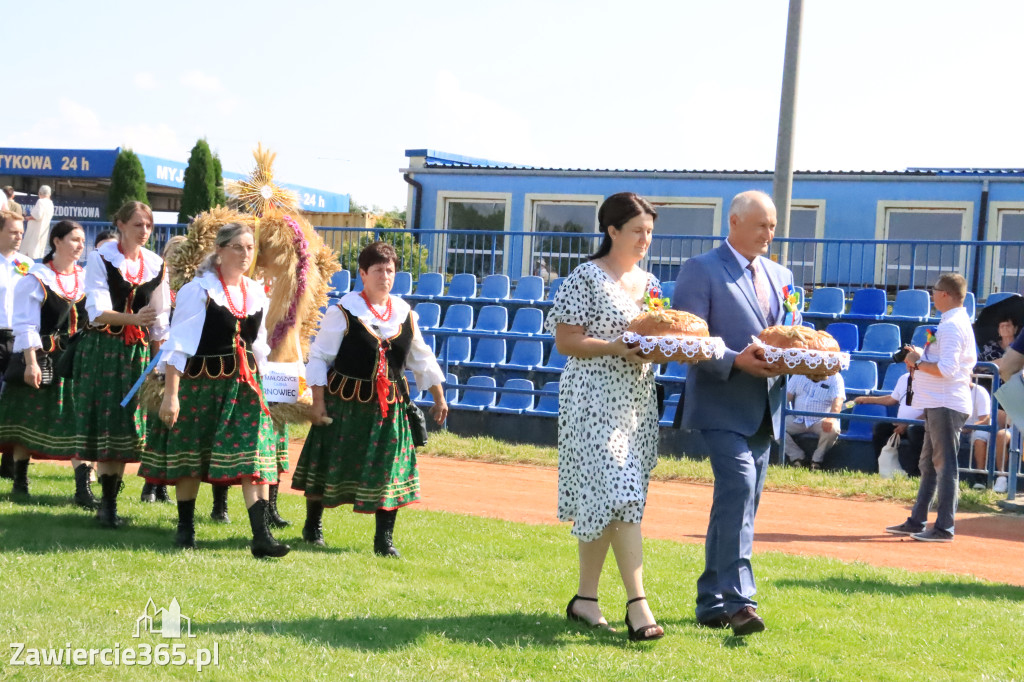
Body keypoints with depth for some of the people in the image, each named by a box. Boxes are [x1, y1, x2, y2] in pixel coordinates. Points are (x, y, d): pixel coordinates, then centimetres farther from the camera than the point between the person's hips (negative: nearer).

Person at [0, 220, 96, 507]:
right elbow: (26, 326, -8)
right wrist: (31, 363, -15)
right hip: (43, 359, -4)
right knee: (29, 420, 5)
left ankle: (83, 488, -6)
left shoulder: (87, 279, 10)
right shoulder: (35, 279, -5)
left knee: (80, 421, -4)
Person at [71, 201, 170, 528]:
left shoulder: (156, 265, 9)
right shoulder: (100, 258, -3)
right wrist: (134, 318, -28)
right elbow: (97, 311, -13)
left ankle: (109, 502, 8)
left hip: (138, 353, 4)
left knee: (128, 427, 0)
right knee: (105, 425, -7)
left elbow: (160, 320, 13)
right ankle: (107, 502, -1)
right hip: (101, 350, -3)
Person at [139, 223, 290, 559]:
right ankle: (185, 528, 25)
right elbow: (178, 345, -11)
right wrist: (171, 394, -14)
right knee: (190, 456, 8)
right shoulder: (199, 289, -9)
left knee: (255, 456, -7)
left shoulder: (256, 293, 8)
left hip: (244, 384, 4)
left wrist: (253, 381, 13)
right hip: (201, 382, -4)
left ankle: (261, 536, -10)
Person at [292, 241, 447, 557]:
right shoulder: (343, 312, -9)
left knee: (390, 471, -1)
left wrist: (438, 398, 16)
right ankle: (312, 526, 28)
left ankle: (384, 540, 7)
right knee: (329, 466, 7)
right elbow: (319, 357, -6)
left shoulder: (405, 313, 6)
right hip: (345, 402, -3)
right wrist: (317, 401, -11)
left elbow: (421, 358, 16)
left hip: (389, 405, 4)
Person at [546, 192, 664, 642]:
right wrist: (617, 348, -21)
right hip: (595, 399, -7)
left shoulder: (648, 282, 14)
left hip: (638, 401, 7)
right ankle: (637, 603, -15)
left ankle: (585, 597, 16)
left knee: (601, 502, 10)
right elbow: (565, 341, -10)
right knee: (619, 494, -14)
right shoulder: (586, 278, -7)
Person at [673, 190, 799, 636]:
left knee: (742, 502, 9)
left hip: (764, 409, 7)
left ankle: (713, 602, 16)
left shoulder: (780, 276, 17)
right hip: (722, 404, -7)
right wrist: (735, 360, -23)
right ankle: (737, 600, -20)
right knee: (738, 488, -20)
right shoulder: (700, 270, -4)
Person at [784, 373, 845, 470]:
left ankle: (817, 459, -12)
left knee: (833, 429, -35)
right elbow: (788, 395, 8)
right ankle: (796, 457, -10)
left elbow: (838, 400, -18)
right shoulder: (800, 375, 10)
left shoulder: (835, 378, -3)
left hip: (821, 421, -3)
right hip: (797, 420, 3)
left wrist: (831, 418, -37)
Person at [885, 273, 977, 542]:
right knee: (929, 464, 15)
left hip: (947, 405, -11)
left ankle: (944, 528, -6)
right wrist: (920, 360, 13)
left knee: (945, 465, -8)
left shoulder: (952, 326, -16)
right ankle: (917, 522, 21)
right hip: (938, 404, 11)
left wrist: (918, 363, -11)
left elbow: (946, 369, -25)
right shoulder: (958, 323, 18)